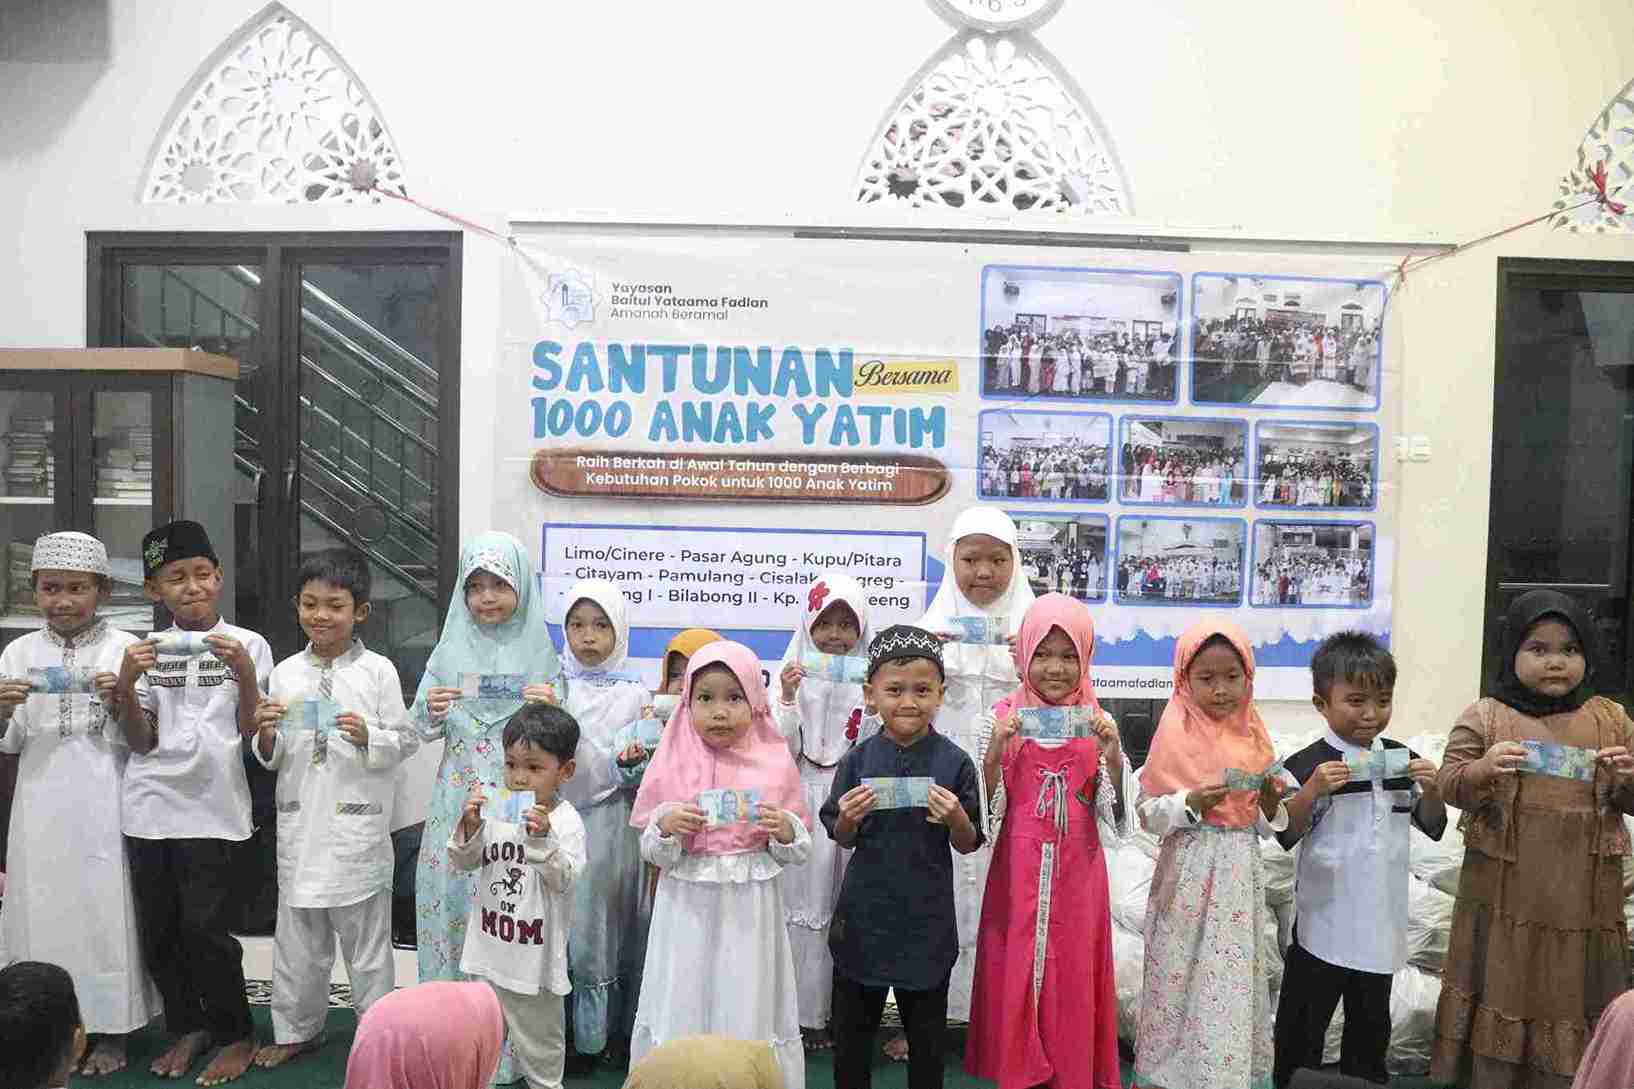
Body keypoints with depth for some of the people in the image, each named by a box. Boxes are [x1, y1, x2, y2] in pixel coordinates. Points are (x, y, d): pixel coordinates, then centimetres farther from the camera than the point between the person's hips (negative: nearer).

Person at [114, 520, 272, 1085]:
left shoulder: (247, 644, -2)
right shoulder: (148, 650, 7)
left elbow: (251, 731, -3)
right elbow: (141, 741, 4)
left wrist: (245, 675, -18)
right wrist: (125, 684, -11)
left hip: (211, 809, -4)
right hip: (149, 809, 4)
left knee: (204, 928, -5)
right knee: (157, 930, 11)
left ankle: (236, 1035, 15)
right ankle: (188, 1026, 32)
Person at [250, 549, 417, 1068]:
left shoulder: (378, 671, -5)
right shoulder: (286, 673, 4)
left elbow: (406, 741, -5)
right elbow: (271, 758, 9)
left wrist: (368, 737, -22)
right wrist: (266, 735, -12)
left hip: (358, 825, -3)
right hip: (300, 822, 4)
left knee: (366, 934, 8)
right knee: (297, 934, 16)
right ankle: (296, 1029, 34)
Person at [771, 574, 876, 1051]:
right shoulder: (795, 675, -2)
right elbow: (784, 749, -4)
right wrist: (787, 699, -17)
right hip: (806, 802, -1)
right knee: (806, 900, 6)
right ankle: (806, 1012, 19)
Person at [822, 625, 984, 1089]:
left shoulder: (955, 762, -8)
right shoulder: (857, 760, -5)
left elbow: (967, 846, -1)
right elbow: (842, 839, 4)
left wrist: (957, 818, -21)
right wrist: (849, 819, -17)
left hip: (927, 917, -1)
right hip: (864, 913, 1)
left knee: (927, 1033, 16)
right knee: (851, 1029, 16)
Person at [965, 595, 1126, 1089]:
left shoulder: (1098, 721, 0)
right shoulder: (1005, 717, -3)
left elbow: (1116, 816, -1)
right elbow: (988, 810, -3)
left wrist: (1112, 756, -16)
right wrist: (994, 752, -19)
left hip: (1077, 873, 1)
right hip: (1019, 872, 0)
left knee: (1073, 979, 8)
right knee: (1015, 977, 6)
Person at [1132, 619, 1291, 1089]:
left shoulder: (1254, 739, 5)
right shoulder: (1174, 736, -8)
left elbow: (1265, 825, 12)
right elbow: (1147, 812, -7)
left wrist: (1271, 802, -8)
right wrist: (1191, 802, -22)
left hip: (1239, 876, 4)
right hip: (1188, 876, -4)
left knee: (1234, 983, 9)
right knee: (1185, 979, 2)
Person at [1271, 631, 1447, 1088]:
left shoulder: (1402, 759, 1)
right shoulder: (1308, 764, -15)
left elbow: (1433, 827, 10)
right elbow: (1285, 836, -16)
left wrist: (1431, 789, -9)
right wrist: (1312, 790, -30)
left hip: (1380, 917, 5)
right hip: (1324, 917, -5)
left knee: (1371, 1022, 22)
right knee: (1303, 1024, 5)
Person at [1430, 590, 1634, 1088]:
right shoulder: (1485, 716, -3)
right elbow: (1450, 783, -5)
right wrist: (1483, 769, -24)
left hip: (1582, 897, 2)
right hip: (1505, 894, -2)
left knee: (1572, 1001, 12)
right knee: (1500, 994, 8)